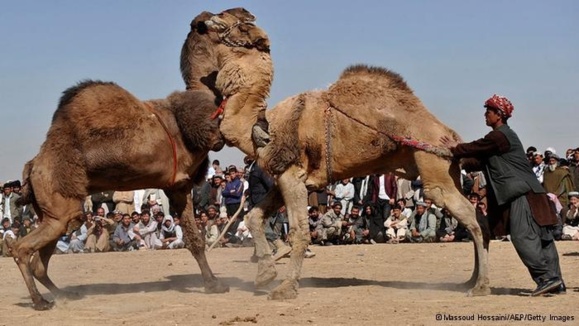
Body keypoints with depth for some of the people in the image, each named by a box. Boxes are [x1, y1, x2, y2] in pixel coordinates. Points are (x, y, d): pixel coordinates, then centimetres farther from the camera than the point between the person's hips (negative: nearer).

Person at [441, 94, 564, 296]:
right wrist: (461, 162, 26)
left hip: (521, 194, -10)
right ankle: (556, 282, 5)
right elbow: (482, 160, 27)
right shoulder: (504, 135, 22)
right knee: (542, 237, 6)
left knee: (523, 237, -13)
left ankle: (547, 277, -17)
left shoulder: (499, 136, -11)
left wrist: (455, 149, 13)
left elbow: (475, 149, -3)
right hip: (523, 193, 10)